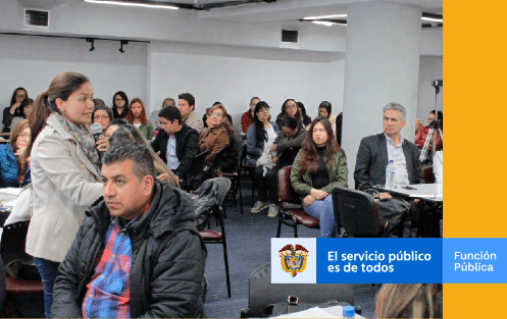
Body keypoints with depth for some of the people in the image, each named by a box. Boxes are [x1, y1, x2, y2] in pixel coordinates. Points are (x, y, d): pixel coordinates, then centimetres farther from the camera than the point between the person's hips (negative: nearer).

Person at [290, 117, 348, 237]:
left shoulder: (338, 154, 14)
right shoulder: (303, 154, 15)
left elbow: (342, 181, 3)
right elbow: (294, 181, 10)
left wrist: (321, 193, -10)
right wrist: (313, 191, -9)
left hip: (333, 196, 0)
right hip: (311, 201, 0)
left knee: (330, 202, -39)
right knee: (328, 209, -37)